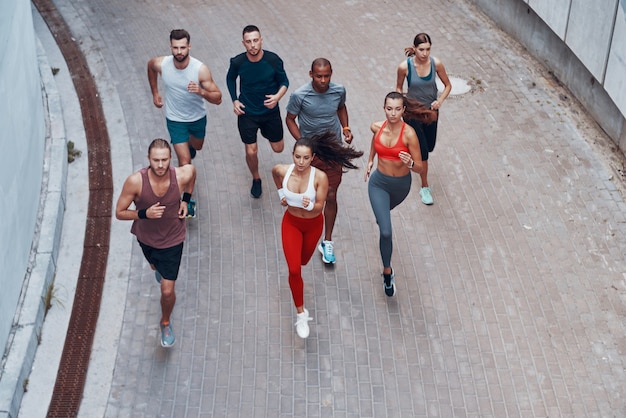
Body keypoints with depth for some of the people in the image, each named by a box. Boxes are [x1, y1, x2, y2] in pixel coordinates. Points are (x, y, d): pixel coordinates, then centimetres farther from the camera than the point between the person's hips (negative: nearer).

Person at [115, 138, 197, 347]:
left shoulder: (182, 175, -29)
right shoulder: (135, 181, -32)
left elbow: (192, 169, -1)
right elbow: (119, 212, -20)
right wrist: (144, 213, -37)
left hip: (172, 240, -1)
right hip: (146, 237, 1)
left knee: (167, 290, 1)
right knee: (156, 267, 33)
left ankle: (165, 323, 34)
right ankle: (159, 269, 74)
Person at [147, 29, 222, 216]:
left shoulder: (201, 69, -30)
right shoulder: (161, 64, -24)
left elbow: (217, 99, -26)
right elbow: (150, 66, 3)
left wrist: (201, 92, -47)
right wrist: (155, 93, 9)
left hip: (198, 117, 1)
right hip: (175, 120, -1)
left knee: (197, 146, 30)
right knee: (185, 161, -6)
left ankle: (188, 143, 68)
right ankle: (188, 200, 9)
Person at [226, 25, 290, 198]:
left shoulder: (273, 60, -21)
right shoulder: (237, 62, -18)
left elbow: (284, 81, -6)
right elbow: (230, 79, 5)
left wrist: (277, 96, -26)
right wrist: (235, 100, -5)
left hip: (270, 111, 1)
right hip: (247, 113, -1)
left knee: (278, 148, 15)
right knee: (251, 152, -1)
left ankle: (266, 131, 50)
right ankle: (256, 179, 30)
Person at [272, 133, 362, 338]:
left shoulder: (320, 177, -31)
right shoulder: (282, 170, -24)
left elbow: (320, 206, -23)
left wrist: (310, 205, -43)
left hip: (313, 224, 0)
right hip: (291, 223, 0)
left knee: (303, 261, 25)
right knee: (294, 270, -9)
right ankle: (301, 314, 9)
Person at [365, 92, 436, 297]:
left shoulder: (409, 134, -26)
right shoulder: (377, 127, -16)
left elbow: (419, 168, -22)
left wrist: (410, 163, -43)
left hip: (401, 185, 0)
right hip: (379, 183, 0)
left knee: (384, 212, 33)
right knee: (386, 231, -11)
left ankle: (380, 217, 71)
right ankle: (387, 272, 9)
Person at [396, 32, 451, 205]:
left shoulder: (436, 63, -18)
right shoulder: (405, 66, -23)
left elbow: (448, 85, -4)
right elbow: (398, 88, -4)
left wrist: (440, 101, -21)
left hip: (431, 110, 3)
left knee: (429, 147, 20)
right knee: (423, 150, -4)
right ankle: (425, 188, 14)